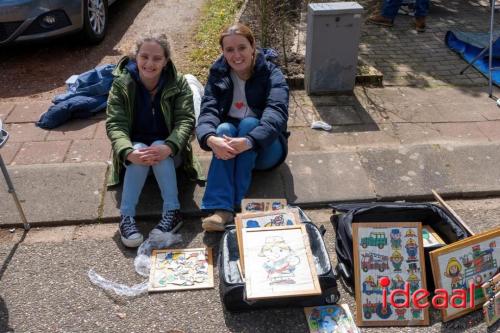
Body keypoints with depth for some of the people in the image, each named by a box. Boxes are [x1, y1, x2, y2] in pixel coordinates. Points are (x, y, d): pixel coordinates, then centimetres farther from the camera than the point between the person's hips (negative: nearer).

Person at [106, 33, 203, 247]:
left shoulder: (178, 83, -9)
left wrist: (168, 147, -40)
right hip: (135, 148, 0)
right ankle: (126, 217, -34)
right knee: (140, 150, -33)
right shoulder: (121, 84, -9)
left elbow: (186, 120, -19)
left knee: (159, 150, -33)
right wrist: (129, 152, -39)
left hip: (168, 150, 0)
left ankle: (172, 212, -34)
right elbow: (115, 124, -18)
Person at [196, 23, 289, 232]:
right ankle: (221, 208, -42)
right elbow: (208, 111, -17)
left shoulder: (271, 74, -10)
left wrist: (249, 141, -46)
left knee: (249, 123, -31)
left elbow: (277, 112, -28)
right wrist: (210, 139, -40)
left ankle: (234, 203, -35)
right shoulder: (218, 74, -1)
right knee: (224, 129, -30)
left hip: (265, 149, -1)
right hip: (230, 151, 2)